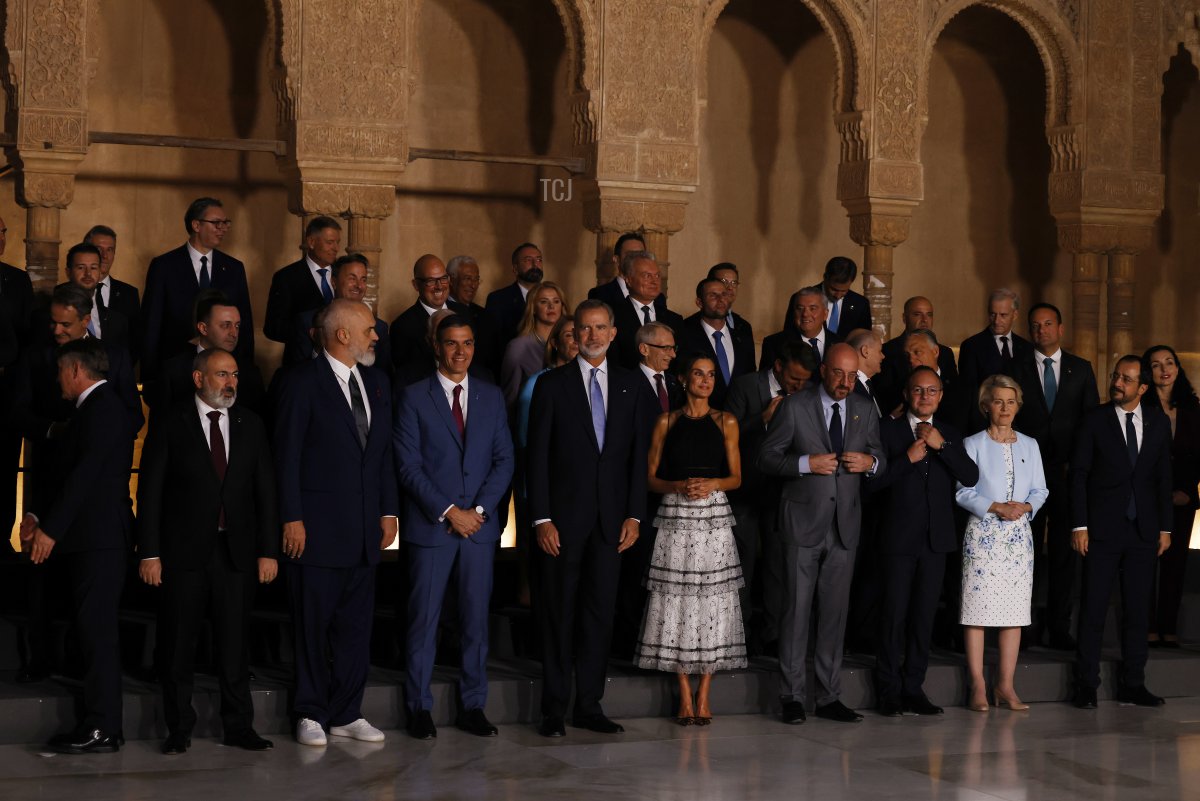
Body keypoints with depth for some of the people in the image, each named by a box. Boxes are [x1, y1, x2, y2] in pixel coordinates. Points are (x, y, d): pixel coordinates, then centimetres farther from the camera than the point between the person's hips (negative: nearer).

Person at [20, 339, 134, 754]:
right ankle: (101, 723, 12)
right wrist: (37, 515, 11)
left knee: (97, 631, -9)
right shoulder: (94, 408, 19)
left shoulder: (102, 408, -11)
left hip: (99, 540, -10)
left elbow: (86, 473, -19)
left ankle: (102, 728, -8)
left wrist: (51, 529, -20)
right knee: (94, 631, 9)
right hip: (89, 539, 10)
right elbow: (74, 473, 21)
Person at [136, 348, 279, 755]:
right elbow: (150, 491, -2)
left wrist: (268, 550, 2)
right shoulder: (170, 424, 0)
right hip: (184, 550, -2)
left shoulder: (250, 424, 9)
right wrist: (149, 553, -9)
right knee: (178, 643, 3)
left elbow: (265, 489, 9)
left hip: (236, 550, 2)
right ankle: (179, 728, 13)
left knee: (234, 643, 5)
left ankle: (239, 726, 13)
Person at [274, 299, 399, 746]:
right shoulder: (304, 382, -7)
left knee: (356, 625, 9)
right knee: (313, 625, 2)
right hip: (318, 525, -6)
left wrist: (388, 511, 10)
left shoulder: (375, 383, 13)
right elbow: (287, 455, -9)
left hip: (364, 527, 6)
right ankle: (311, 714, 12)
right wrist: (292, 518, -13)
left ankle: (347, 714, 17)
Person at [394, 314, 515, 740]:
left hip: (480, 525, 3)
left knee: (476, 618, 5)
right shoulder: (414, 397, 0)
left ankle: (473, 706, 12)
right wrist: (449, 512, -12)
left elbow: (504, 460, 7)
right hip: (430, 526, -3)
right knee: (423, 619, 0)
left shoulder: (491, 397, 11)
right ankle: (419, 708, 8)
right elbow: (408, 466, -6)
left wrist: (479, 510, -6)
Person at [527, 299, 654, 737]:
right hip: (563, 516, -2)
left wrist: (634, 515, 1)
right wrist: (542, 519, -9)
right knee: (558, 613, 1)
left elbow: (638, 455, 8)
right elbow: (538, 456, -2)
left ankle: (589, 705, 13)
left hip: (610, 518, 3)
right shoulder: (552, 384, 0)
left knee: (600, 611, 5)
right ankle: (554, 709, 7)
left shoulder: (631, 388, 9)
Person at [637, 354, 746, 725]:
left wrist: (712, 484, -12)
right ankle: (685, 696, 4)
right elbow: (651, 478, 5)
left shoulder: (726, 422, 8)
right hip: (675, 520, 0)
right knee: (677, 603, -3)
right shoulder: (667, 422, 7)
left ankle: (704, 696, 5)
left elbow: (736, 478, 7)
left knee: (711, 602, -1)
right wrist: (679, 486, -12)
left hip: (714, 518, 1)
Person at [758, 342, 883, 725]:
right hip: (803, 523, -4)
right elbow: (766, 457, -2)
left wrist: (870, 461, -4)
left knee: (835, 612, 7)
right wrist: (805, 463, -17)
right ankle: (792, 697, 4)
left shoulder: (865, 411, 11)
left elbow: (880, 456, 20)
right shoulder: (794, 406, -2)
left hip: (845, 525, 4)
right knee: (796, 608, -3)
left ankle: (829, 697, 13)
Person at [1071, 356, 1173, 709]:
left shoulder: (1159, 422, 8)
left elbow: (1164, 477, 10)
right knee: (1093, 609, -1)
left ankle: (1132, 684, 13)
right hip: (1103, 530, -3)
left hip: (1143, 531, 3)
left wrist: (1165, 527, 5)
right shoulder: (1095, 420, -1)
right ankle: (1086, 684, 5)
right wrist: (1079, 525, -9)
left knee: (1138, 610, 6)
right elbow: (1079, 474, -3)